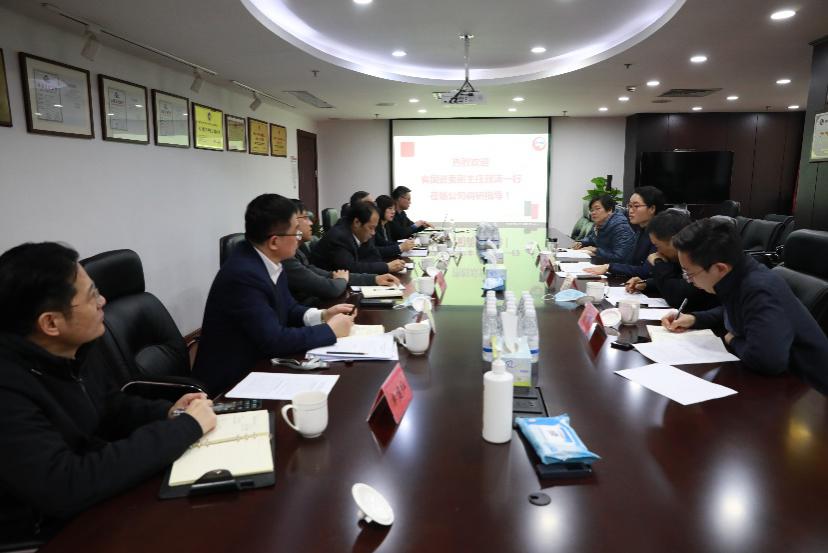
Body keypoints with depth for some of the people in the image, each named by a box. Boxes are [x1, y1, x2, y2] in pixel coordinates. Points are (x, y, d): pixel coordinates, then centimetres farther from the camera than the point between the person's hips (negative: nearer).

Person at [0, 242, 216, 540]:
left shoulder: (78, 346, -4)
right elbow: (63, 488, -38)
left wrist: (168, 412, -7)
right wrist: (185, 427, -30)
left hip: (104, 491, 7)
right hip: (58, 527, -7)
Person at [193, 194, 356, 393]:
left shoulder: (267, 261, -2)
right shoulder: (242, 275, -26)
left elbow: (288, 308, 11)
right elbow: (274, 340, -27)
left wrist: (322, 316, -6)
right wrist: (330, 330, -17)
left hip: (257, 364, 7)